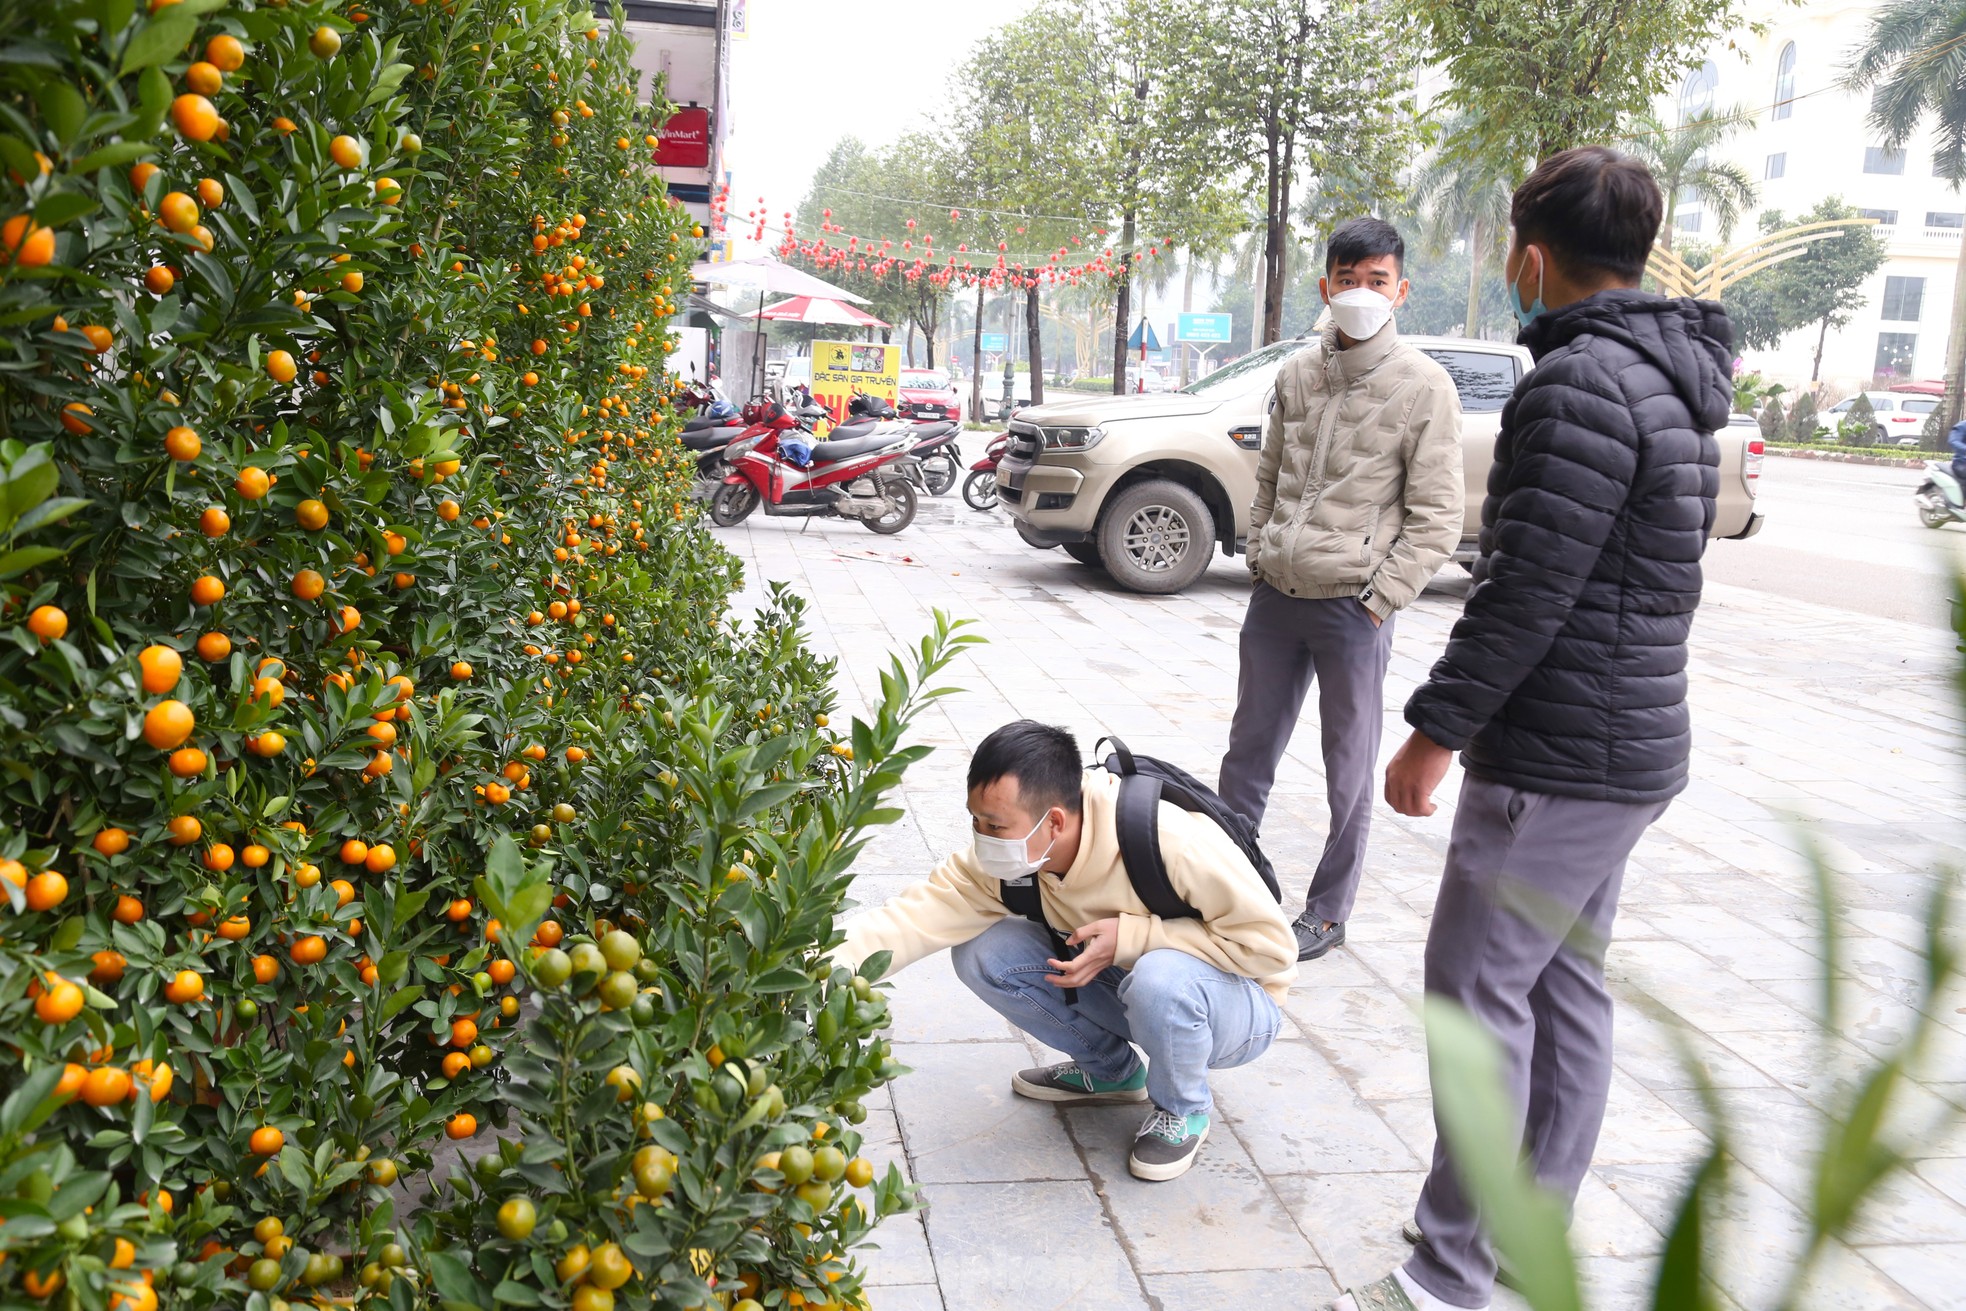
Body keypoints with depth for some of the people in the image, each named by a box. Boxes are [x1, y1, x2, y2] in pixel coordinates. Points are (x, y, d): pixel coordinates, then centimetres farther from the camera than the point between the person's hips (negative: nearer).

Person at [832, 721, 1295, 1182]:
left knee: (1161, 978, -40)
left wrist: (1131, 936, -32)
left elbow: (1271, 945, -27)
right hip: (1129, 986, 5)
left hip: (1238, 1005, -5)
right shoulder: (1002, 859, -18)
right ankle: (1111, 1069, 9)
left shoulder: (1171, 844, -33)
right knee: (981, 953, -14)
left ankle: (1184, 1109, -6)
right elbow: (917, 916, -26)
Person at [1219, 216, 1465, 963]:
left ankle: (1327, 914, 21)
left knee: (1348, 775, 6)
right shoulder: (1297, 376, 8)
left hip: (1353, 608, -5)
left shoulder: (1423, 388, -7)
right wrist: (1258, 561, 9)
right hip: (1275, 599, 5)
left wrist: (1377, 604, -11)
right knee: (1247, 754, 14)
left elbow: (1435, 521, -8)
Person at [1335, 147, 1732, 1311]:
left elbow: (1527, 591, -23)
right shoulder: (1672, 379, 14)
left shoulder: (1581, 383, -18)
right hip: (1633, 745, 10)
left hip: (1560, 757, -10)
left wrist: (1437, 728, -15)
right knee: (1567, 983, 15)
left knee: (1478, 987, -4)